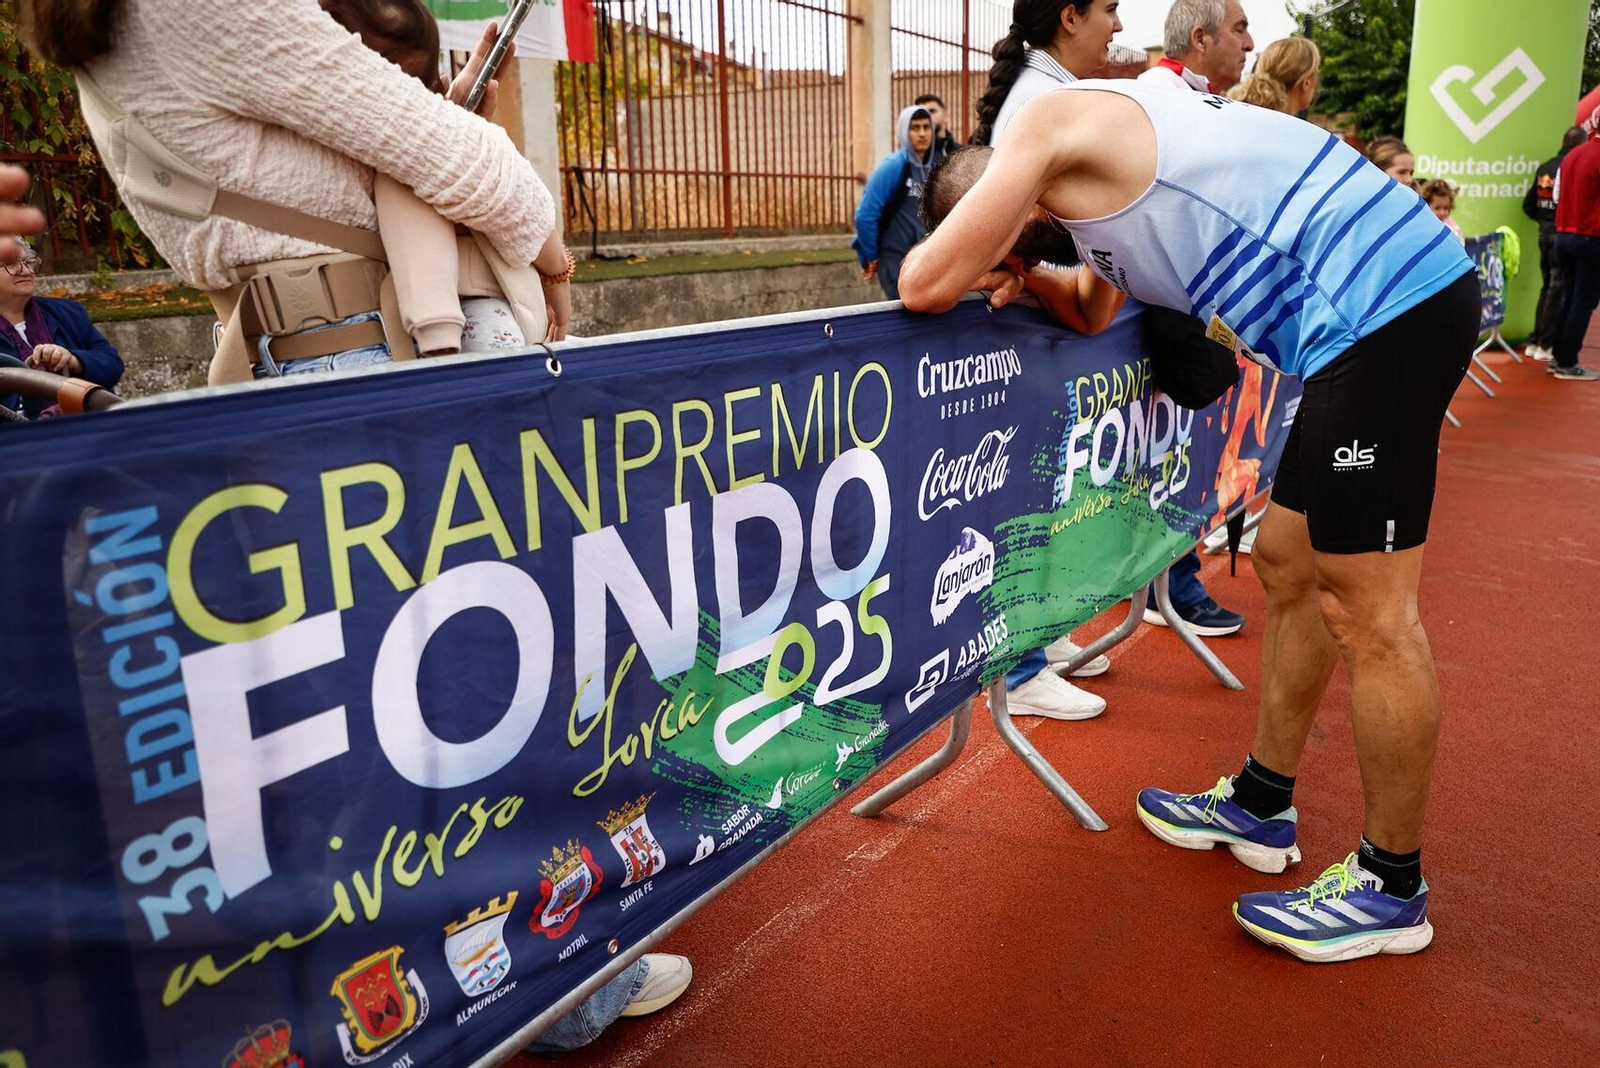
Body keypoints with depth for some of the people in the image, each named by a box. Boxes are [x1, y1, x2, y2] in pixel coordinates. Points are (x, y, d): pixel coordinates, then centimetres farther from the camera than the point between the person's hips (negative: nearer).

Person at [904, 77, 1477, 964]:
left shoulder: (1050, 124, -5)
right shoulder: (1110, 149, 23)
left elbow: (925, 287, -9)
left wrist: (964, 259, 12)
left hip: (1380, 308, -10)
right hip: (1401, 294, 10)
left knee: (1366, 616, -2)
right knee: (1289, 563, 17)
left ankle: (1392, 888, 15)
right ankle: (1261, 806, 32)